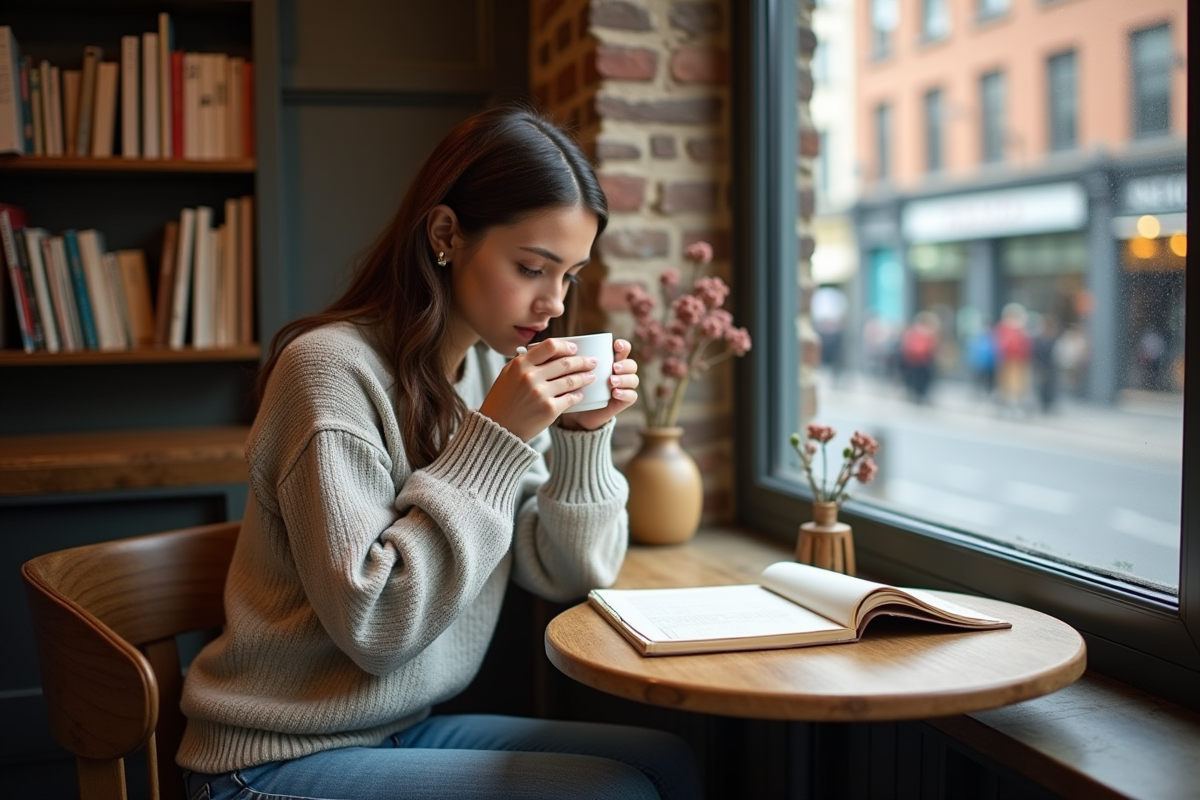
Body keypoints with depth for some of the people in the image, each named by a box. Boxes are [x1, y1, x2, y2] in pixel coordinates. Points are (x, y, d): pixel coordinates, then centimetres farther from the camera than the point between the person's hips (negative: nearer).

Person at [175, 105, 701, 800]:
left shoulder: (496, 371, 0)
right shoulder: (332, 366, -20)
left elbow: (566, 578, 4)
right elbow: (373, 625, -24)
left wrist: (586, 436, -12)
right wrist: (493, 439, -25)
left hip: (410, 729, 7)